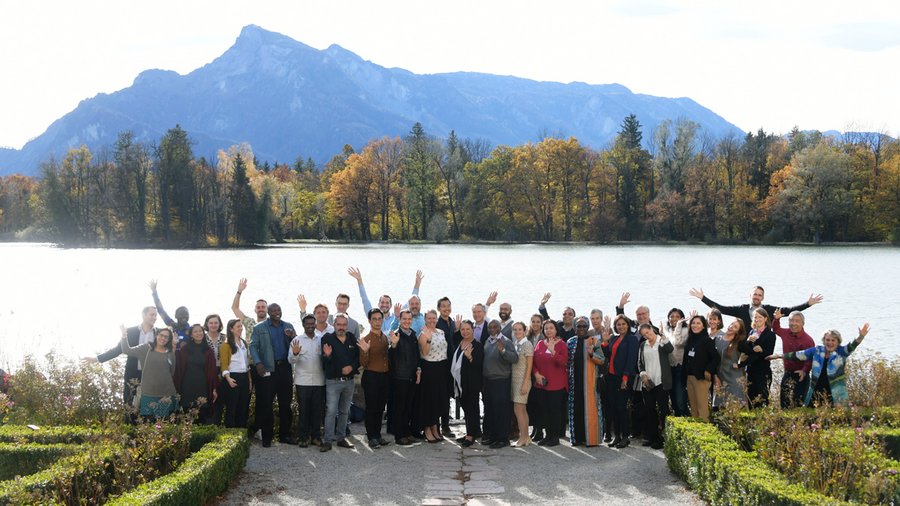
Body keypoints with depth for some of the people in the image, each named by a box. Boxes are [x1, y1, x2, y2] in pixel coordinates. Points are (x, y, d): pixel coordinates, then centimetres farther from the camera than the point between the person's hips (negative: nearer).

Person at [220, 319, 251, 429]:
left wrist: (249, 380, 14)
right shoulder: (226, 345, -6)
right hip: (232, 379, -6)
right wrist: (228, 378, -26)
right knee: (231, 408, -3)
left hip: (244, 378, 7)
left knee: (243, 408, 9)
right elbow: (224, 364, -12)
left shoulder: (244, 344, 15)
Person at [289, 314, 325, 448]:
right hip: (302, 381, -3)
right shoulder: (297, 340, 3)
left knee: (318, 410, 5)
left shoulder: (321, 340, 11)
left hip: (319, 381, 3)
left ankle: (316, 436, 14)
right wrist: (295, 354, -26)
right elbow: (291, 360, -4)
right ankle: (303, 437, 7)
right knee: (303, 410, 0)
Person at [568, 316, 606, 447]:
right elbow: (567, 360, 18)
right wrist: (567, 376, 4)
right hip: (574, 380, 3)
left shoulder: (594, 341, 0)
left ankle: (591, 438, -1)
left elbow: (602, 361, -4)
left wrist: (592, 354, -21)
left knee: (590, 408, -4)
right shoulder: (570, 342, 11)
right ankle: (577, 437, 10)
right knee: (575, 408, 4)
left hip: (589, 381, -3)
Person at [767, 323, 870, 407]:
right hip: (815, 394, 3)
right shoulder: (817, 351, 10)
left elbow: (851, 347, -14)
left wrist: (861, 336, -33)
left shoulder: (841, 352, 2)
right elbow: (798, 355, 17)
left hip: (834, 395, -3)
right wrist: (780, 356, 22)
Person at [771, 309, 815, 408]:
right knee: (785, 403, 9)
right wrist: (776, 319, 11)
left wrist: (804, 371, -34)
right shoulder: (785, 333, 4)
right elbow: (776, 329, 28)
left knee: (799, 403, -4)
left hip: (800, 375, -6)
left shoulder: (808, 339, -14)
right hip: (787, 374, 6)